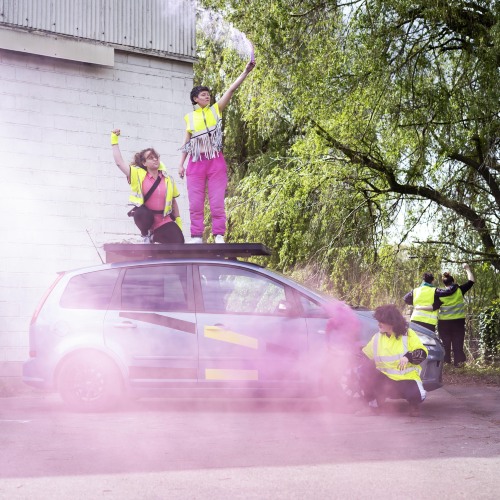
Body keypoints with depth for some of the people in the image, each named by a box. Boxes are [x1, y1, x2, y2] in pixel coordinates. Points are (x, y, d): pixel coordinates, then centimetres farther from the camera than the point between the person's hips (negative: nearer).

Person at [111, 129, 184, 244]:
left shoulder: (167, 179, 4)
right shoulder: (139, 175, -3)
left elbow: (173, 201, 10)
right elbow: (119, 162, -9)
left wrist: (178, 221, 8)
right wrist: (114, 142, -8)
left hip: (164, 221, 2)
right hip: (146, 217, -2)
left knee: (178, 243, -16)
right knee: (143, 215, -39)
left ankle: (155, 237, 17)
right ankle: (146, 235, -3)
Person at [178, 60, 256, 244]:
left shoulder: (216, 109, 7)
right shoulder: (190, 117, 10)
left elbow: (231, 89, -2)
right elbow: (186, 142, 13)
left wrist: (246, 71, -11)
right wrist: (181, 163, 7)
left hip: (216, 161, -1)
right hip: (196, 163, 1)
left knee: (217, 202, -3)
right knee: (195, 202, 1)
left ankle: (219, 236, -1)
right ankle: (196, 236, 6)